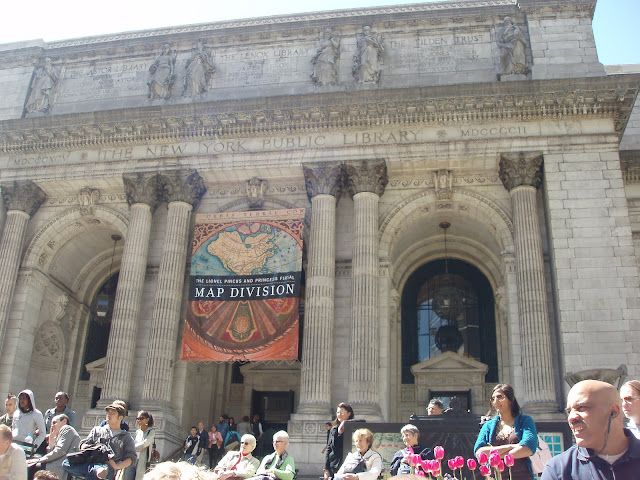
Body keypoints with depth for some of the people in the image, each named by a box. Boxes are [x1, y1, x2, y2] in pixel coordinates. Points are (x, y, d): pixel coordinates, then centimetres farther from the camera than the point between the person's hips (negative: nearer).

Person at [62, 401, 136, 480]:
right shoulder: (97, 430, 32)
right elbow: (83, 444, 22)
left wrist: (117, 466, -12)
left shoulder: (126, 437, 21)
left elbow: (131, 457, 8)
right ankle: (97, 470, -44)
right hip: (90, 463, 4)